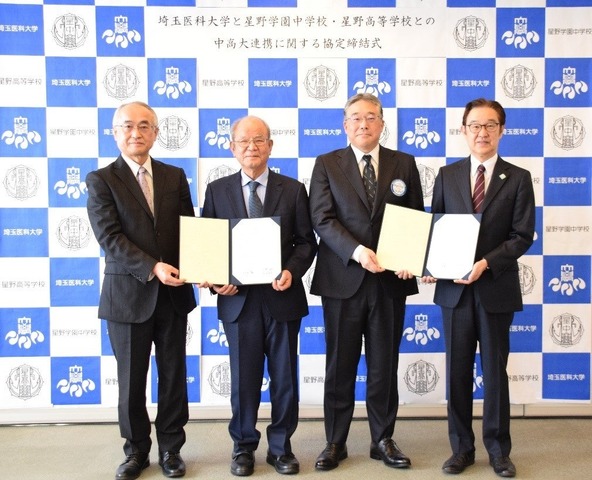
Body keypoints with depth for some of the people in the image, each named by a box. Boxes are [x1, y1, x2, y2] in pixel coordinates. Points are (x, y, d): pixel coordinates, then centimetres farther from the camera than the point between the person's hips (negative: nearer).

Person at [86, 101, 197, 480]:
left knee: (174, 376, 10)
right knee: (131, 380, 10)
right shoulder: (101, 180, -2)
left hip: (173, 292, 3)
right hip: (128, 293, -2)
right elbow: (109, 237, -12)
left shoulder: (175, 176, 7)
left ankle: (171, 448, 27)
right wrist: (153, 268, -23)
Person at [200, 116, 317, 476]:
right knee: (243, 378, 11)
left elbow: (306, 241, 2)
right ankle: (244, 447, 29)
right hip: (238, 298, 0)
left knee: (285, 378, 10)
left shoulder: (293, 189, 4)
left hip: (282, 297, 0)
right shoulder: (217, 190, 5)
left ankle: (281, 446, 27)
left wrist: (292, 271, -15)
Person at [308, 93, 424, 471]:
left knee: (385, 365, 11)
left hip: (391, 280, 2)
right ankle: (335, 443, 22)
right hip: (343, 279, -1)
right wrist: (357, 251, -21)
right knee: (340, 366, 8)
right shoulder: (327, 164, 3)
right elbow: (322, 219, -7)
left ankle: (383, 440, 26)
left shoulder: (404, 164, 8)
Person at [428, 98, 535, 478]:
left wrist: (486, 263, -18)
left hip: (496, 287, -2)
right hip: (455, 287, 2)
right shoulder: (447, 176, 7)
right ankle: (462, 448, 23)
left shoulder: (518, 178, 1)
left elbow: (523, 236, -5)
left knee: (495, 371, 9)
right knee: (457, 371, 8)